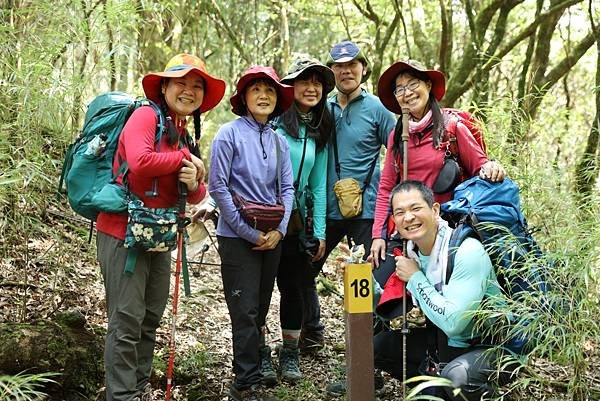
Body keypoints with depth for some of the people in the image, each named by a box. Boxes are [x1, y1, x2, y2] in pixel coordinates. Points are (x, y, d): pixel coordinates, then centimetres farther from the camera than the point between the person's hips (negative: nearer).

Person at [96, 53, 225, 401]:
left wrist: (194, 184, -9)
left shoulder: (184, 136, 15)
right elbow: (140, 161, -28)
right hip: (124, 232, -9)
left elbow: (197, 196, 15)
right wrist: (184, 159, -13)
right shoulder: (146, 116, -10)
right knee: (128, 319, -5)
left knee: (151, 317, 15)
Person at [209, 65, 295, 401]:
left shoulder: (279, 141, 7)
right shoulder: (229, 134, -8)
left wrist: (279, 229, -7)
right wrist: (248, 232, -13)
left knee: (261, 306, 15)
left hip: (272, 236, 5)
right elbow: (218, 187, -12)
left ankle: (258, 360, 32)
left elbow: (287, 188, 8)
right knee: (245, 310, -2)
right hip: (238, 236, -5)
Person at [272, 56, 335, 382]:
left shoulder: (320, 132, 9)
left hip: (296, 220, 4)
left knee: (293, 285, 8)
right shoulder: (275, 120, -8)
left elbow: (318, 185, 10)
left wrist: (319, 231, 7)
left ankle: (290, 354, 21)